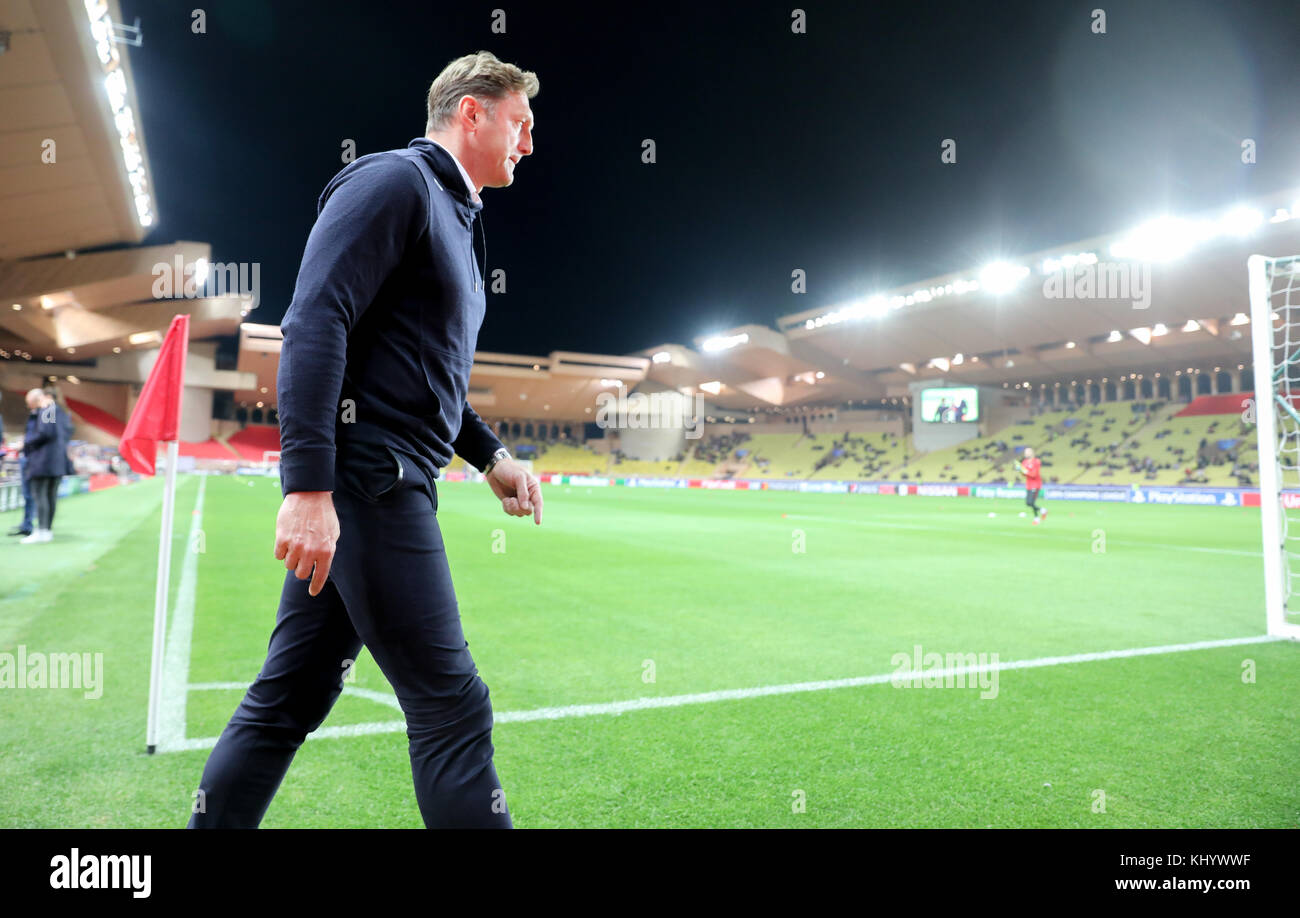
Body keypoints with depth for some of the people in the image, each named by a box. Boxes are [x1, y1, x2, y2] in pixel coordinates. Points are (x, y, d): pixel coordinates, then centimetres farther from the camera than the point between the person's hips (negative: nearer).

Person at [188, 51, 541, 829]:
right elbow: (316, 322, -18)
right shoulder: (394, 180, -6)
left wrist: (491, 456, 17)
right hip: (365, 478, -10)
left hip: (389, 483, 10)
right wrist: (309, 488, -24)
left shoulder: (453, 216, 24)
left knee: (290, 698, 14)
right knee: (451, 707, -4)